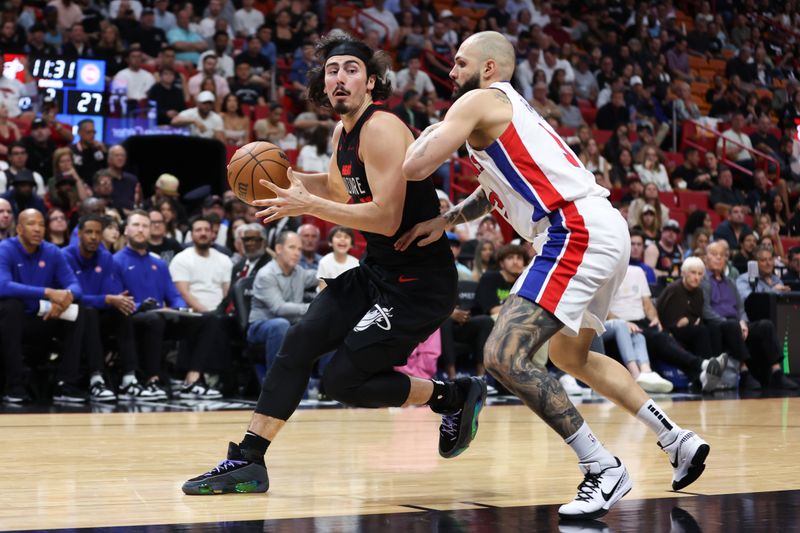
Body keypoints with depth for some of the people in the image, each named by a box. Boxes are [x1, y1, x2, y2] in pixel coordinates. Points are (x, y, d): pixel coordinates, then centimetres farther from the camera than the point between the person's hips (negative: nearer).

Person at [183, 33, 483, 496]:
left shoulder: (382, 129, -19)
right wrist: (288, 178, 12)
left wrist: (309, 206, -25)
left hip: (420, 283, -9)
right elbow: (340, 188, 30)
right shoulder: (342, 133, 10)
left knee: (345, 380, -9)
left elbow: (386, 218, -27)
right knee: (301, 341, 0)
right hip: (378, 271, 9)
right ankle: (248, 462, 5)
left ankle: (453, 397, 11)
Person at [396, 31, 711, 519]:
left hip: (577, 234, -11)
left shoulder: (479, 101, -2)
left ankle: (603, 469, -14)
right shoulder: (510, 109, 27)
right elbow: (495, 191, 36)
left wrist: (433, 131, 12)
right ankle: (677, 440, 27)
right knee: (569, 354, 28)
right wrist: (444, 222, 21)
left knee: (504, 356, -16)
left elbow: (415, 168, -10)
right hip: (605, 229, 11)